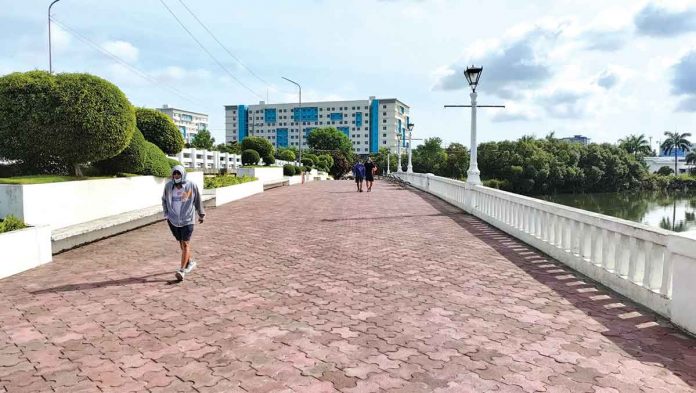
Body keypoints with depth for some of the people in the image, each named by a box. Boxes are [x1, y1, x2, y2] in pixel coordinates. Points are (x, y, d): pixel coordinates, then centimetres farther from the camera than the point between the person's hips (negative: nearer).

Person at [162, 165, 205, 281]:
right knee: (181, 243, 16)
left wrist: (201, 214, 14)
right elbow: (164, 200, 15)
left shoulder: (191, 186, -8)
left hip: (187, 220, -4)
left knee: (185, 244, -6)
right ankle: (190, 262, 36)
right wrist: (166, 214, 10)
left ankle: (182, 270, -5)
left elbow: (198, 201, 5)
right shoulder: (168, 186, -1)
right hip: (173, 220, 4)